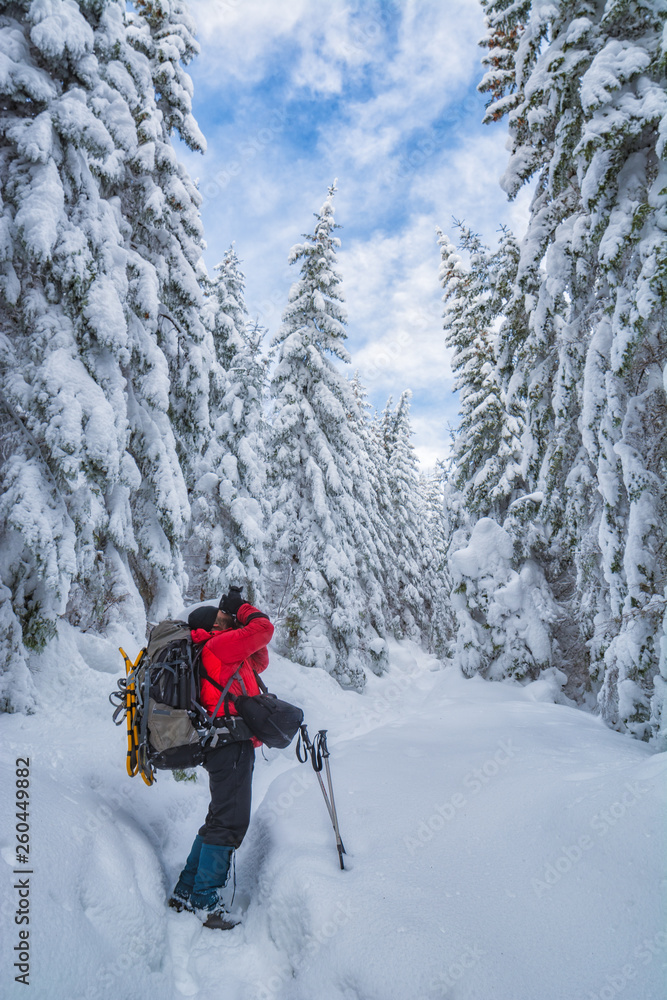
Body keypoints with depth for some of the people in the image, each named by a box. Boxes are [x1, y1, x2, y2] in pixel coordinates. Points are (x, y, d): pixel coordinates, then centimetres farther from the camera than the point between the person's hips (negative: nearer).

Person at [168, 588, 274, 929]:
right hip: (233, 742, -11)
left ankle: (185, 891, 24)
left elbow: (259, 662, 28)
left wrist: (238, 616, 21)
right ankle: (205, 899, 0)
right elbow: (263, 628, -11)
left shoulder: (225, 653, 23)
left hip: (227, 744, 11)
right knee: (230, 819, -7)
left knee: (221, 818, 17)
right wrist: (242, 608, 8)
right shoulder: (219, 646, -7)